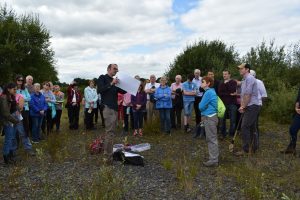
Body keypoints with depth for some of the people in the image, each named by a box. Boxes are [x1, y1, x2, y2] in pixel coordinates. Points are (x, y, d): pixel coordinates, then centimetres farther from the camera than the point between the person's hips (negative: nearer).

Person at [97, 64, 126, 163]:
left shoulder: (114, 81, 21)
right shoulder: (102, 78, 1)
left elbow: (122, 91, 20)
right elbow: (100, 90, -14)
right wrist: (111, 83, -20)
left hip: (114, 108, 8)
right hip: (108, 108, -8)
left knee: (111, 131, 12)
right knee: (110, 132, -13)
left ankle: (107, 152, 21)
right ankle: (108, 157, -11)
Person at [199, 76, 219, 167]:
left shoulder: (208, 92, -16)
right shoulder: (211, 91, 14)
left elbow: (201, 107, -16)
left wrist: (200, 104, 4)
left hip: (209, 118, -10)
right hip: (210, 117, 10)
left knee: (212, 139, -4)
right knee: (211, 138, 16)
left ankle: (213, 160, 2)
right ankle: (213, 157, 26)